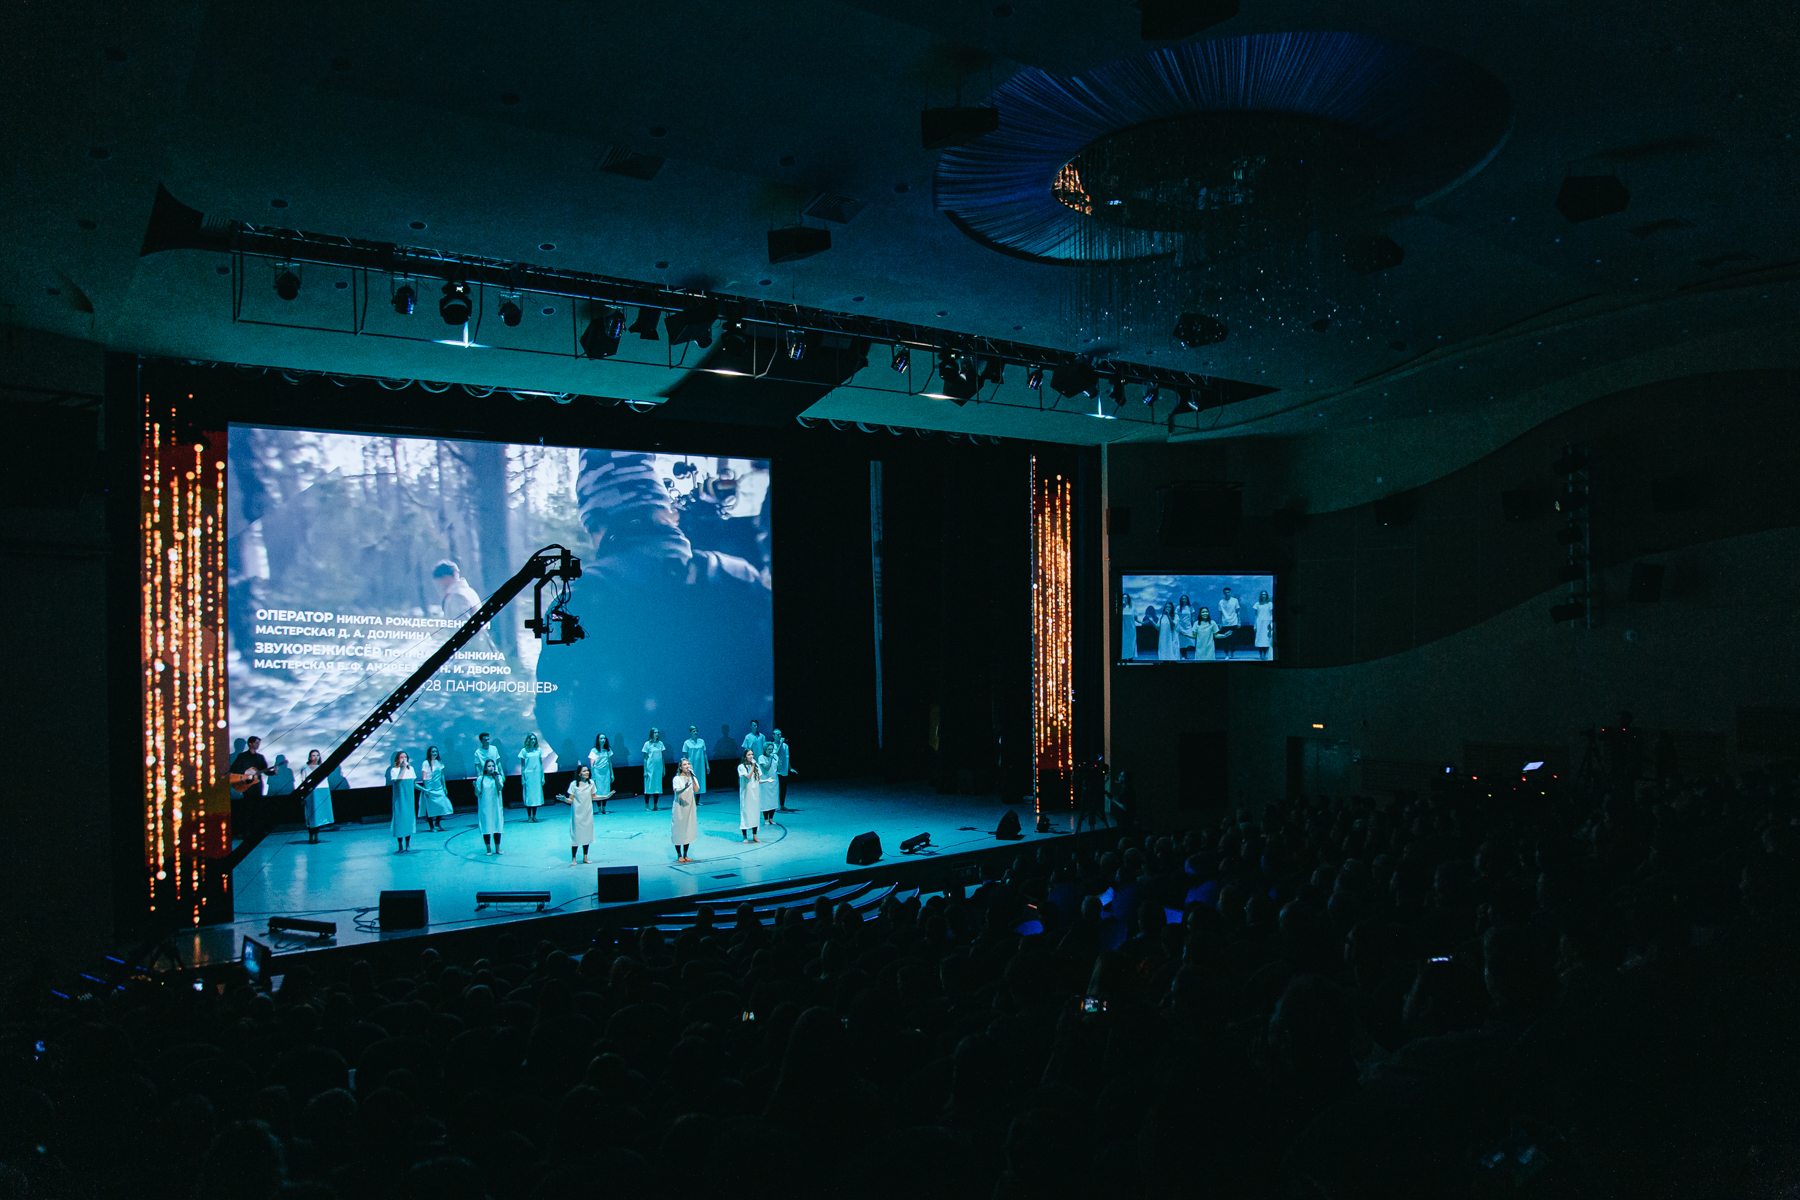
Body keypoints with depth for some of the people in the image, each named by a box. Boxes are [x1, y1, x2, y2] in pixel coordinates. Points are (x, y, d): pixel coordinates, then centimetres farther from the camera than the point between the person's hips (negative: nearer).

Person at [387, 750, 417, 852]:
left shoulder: (410, 768, 9)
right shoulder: (394, 770, -5)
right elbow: (397, 781, -22)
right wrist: (404, 768, -21)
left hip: (409, 798, 4)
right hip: (399, 799, -4)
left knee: (409, 818, 5)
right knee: (400, 819, -4)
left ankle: (408, 845, 14)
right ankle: (400, 846, 2)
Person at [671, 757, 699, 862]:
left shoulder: (693, 778, 6)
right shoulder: (677, 779, -5)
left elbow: (696, 790, -10)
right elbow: (677, 791, -21)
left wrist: (692, 777, -16)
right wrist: (685, 787, -42)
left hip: (690, 807, 4)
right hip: (679, 807, -4)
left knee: (688, 831, 7)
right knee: (678, 830, -2)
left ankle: (685, 855, 18)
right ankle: (679, 855, 9)